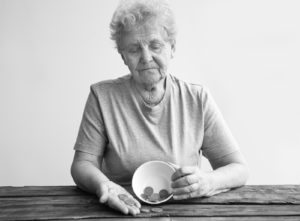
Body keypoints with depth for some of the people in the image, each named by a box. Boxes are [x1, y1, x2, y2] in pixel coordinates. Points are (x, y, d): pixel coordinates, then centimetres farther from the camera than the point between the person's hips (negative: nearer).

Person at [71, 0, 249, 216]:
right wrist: (102, 184, -23)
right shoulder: (102, 96, -1)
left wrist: (208, 181, -21)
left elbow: (239, 169, 0)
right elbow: (82, 165, -1)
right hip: (121, 213, 0)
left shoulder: (198, 99, 0)